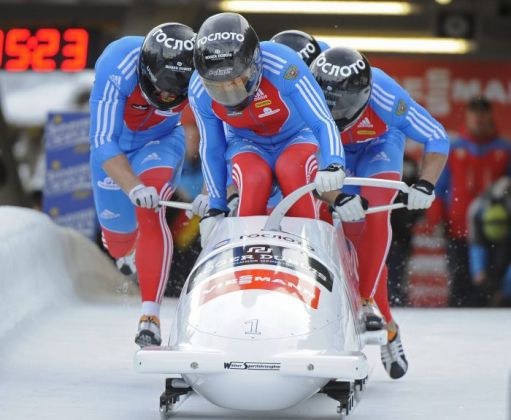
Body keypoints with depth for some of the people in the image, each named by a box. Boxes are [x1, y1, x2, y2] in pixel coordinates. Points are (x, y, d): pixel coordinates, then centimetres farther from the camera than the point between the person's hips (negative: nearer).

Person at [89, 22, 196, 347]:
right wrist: (133, 187, -53)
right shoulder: (117, 71, -38)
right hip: (115, 146, 0)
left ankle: (150, 317, -29)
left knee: (150, 211, -29)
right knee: (119, 241, 13)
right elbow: (103, 144, -39)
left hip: (162, 141, 0)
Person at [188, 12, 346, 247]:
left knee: (292, 171, -34)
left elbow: (322, 122, -32)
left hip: (296, 139, -1)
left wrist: (333, 164, -50)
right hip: (247, 147, 1)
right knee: (254, 180, -32)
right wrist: (215, 208, -3)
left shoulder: (283, 65, -33)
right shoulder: (200, 92, -22)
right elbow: (211, 150, -5)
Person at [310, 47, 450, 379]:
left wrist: (425, 185, -37)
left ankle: (367, 300, -24)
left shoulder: (383, 95, -36)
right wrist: (336, 199, -45)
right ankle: (387, 327, 5)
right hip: (335, 154, 1)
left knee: (375, 212, -27)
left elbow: (437, 139, -26)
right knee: (355, 231, -5)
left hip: (380, 145, -1)